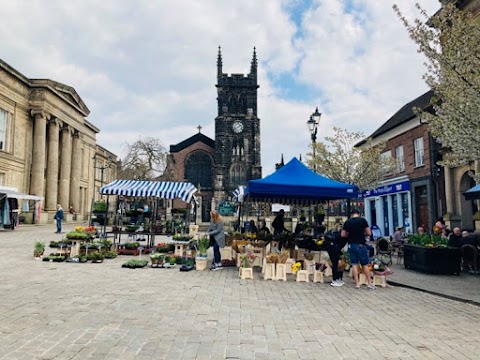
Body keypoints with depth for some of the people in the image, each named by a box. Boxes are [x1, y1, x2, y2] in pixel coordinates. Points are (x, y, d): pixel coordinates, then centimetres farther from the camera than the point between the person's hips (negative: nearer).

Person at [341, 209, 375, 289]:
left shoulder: (347, 222, 3)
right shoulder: (362, 220, -6)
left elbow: (343, 235, 5)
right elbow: (369, 233, -6)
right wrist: (362, 234, 12)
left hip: (351, 245, 3)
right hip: (360, 245, -3)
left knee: (354, 264, 6)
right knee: (365, 264, 6)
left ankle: (357, 283, 8)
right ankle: (370, 283, 12)